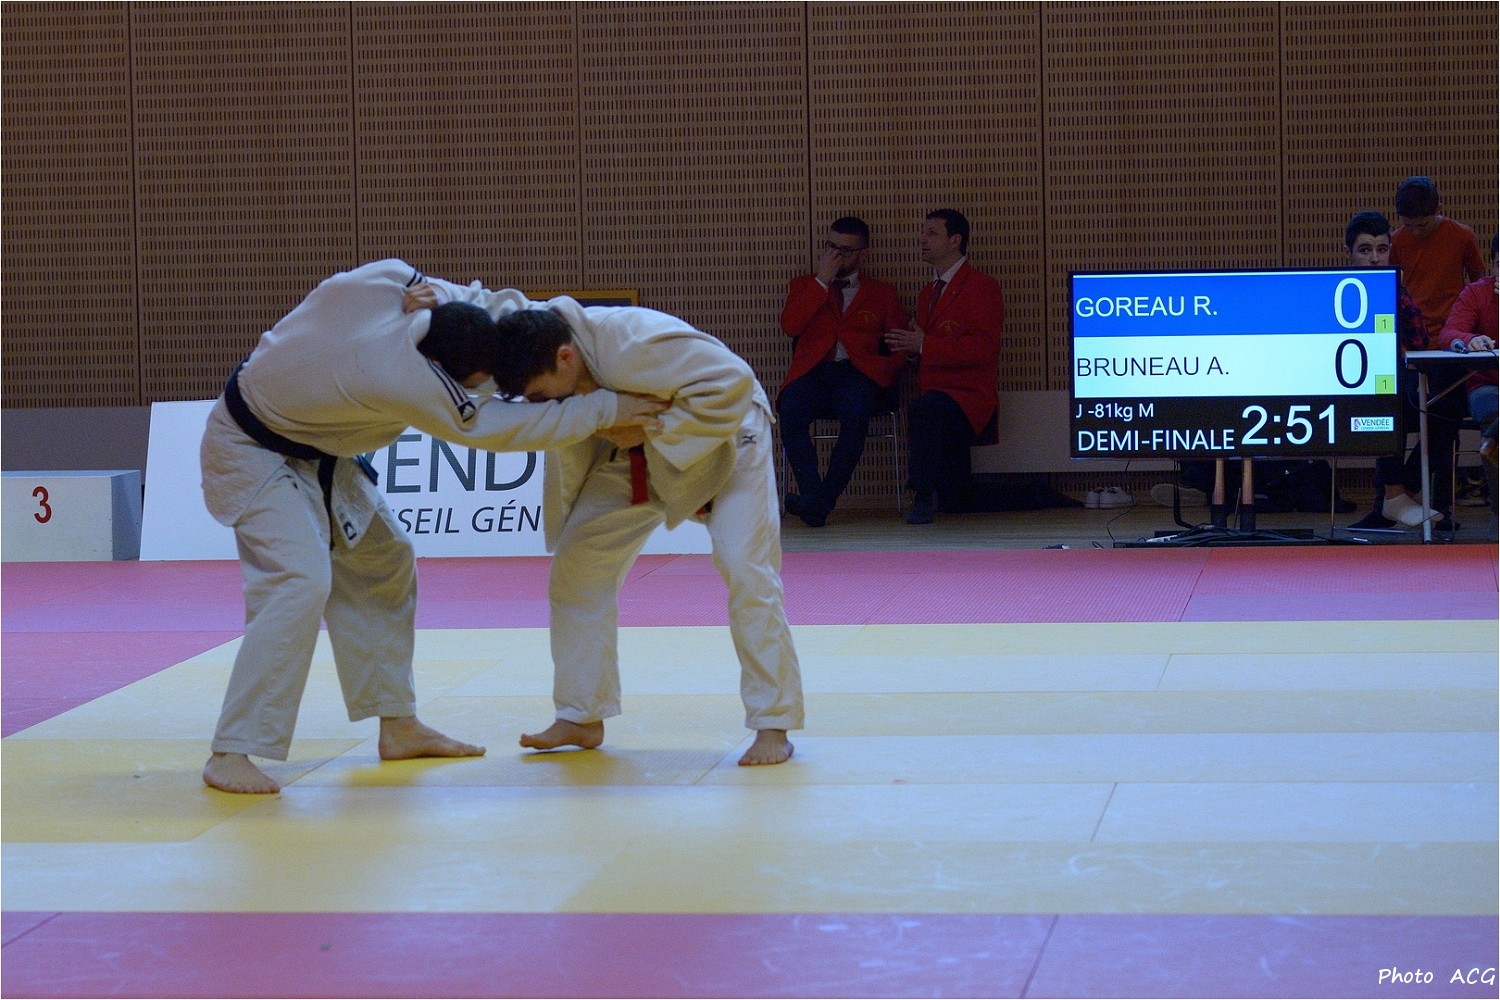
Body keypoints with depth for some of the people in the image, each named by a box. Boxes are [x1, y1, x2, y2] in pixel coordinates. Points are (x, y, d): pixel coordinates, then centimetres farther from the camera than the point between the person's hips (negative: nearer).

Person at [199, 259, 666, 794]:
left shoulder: (388, 280, -20)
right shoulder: (404, 382, -37)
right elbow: (491, 427, -26)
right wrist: (606, 409, -21)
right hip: (253, 453, -9)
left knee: (381, 559, 13)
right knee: (300, 583, -25)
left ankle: (398, 727, 24)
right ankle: (231, 753, -19)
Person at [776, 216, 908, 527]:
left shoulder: (882, 293, 22)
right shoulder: (805, 285, 24)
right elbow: (790, 326, 4)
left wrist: (881, 372, -6)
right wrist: (821, 281, 2)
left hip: (858, 374, -1)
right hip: (812, 373, 1)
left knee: (856, 413, -37)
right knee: (791, 411, -34)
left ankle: (824, 500, -34)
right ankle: (813, 497, -35)